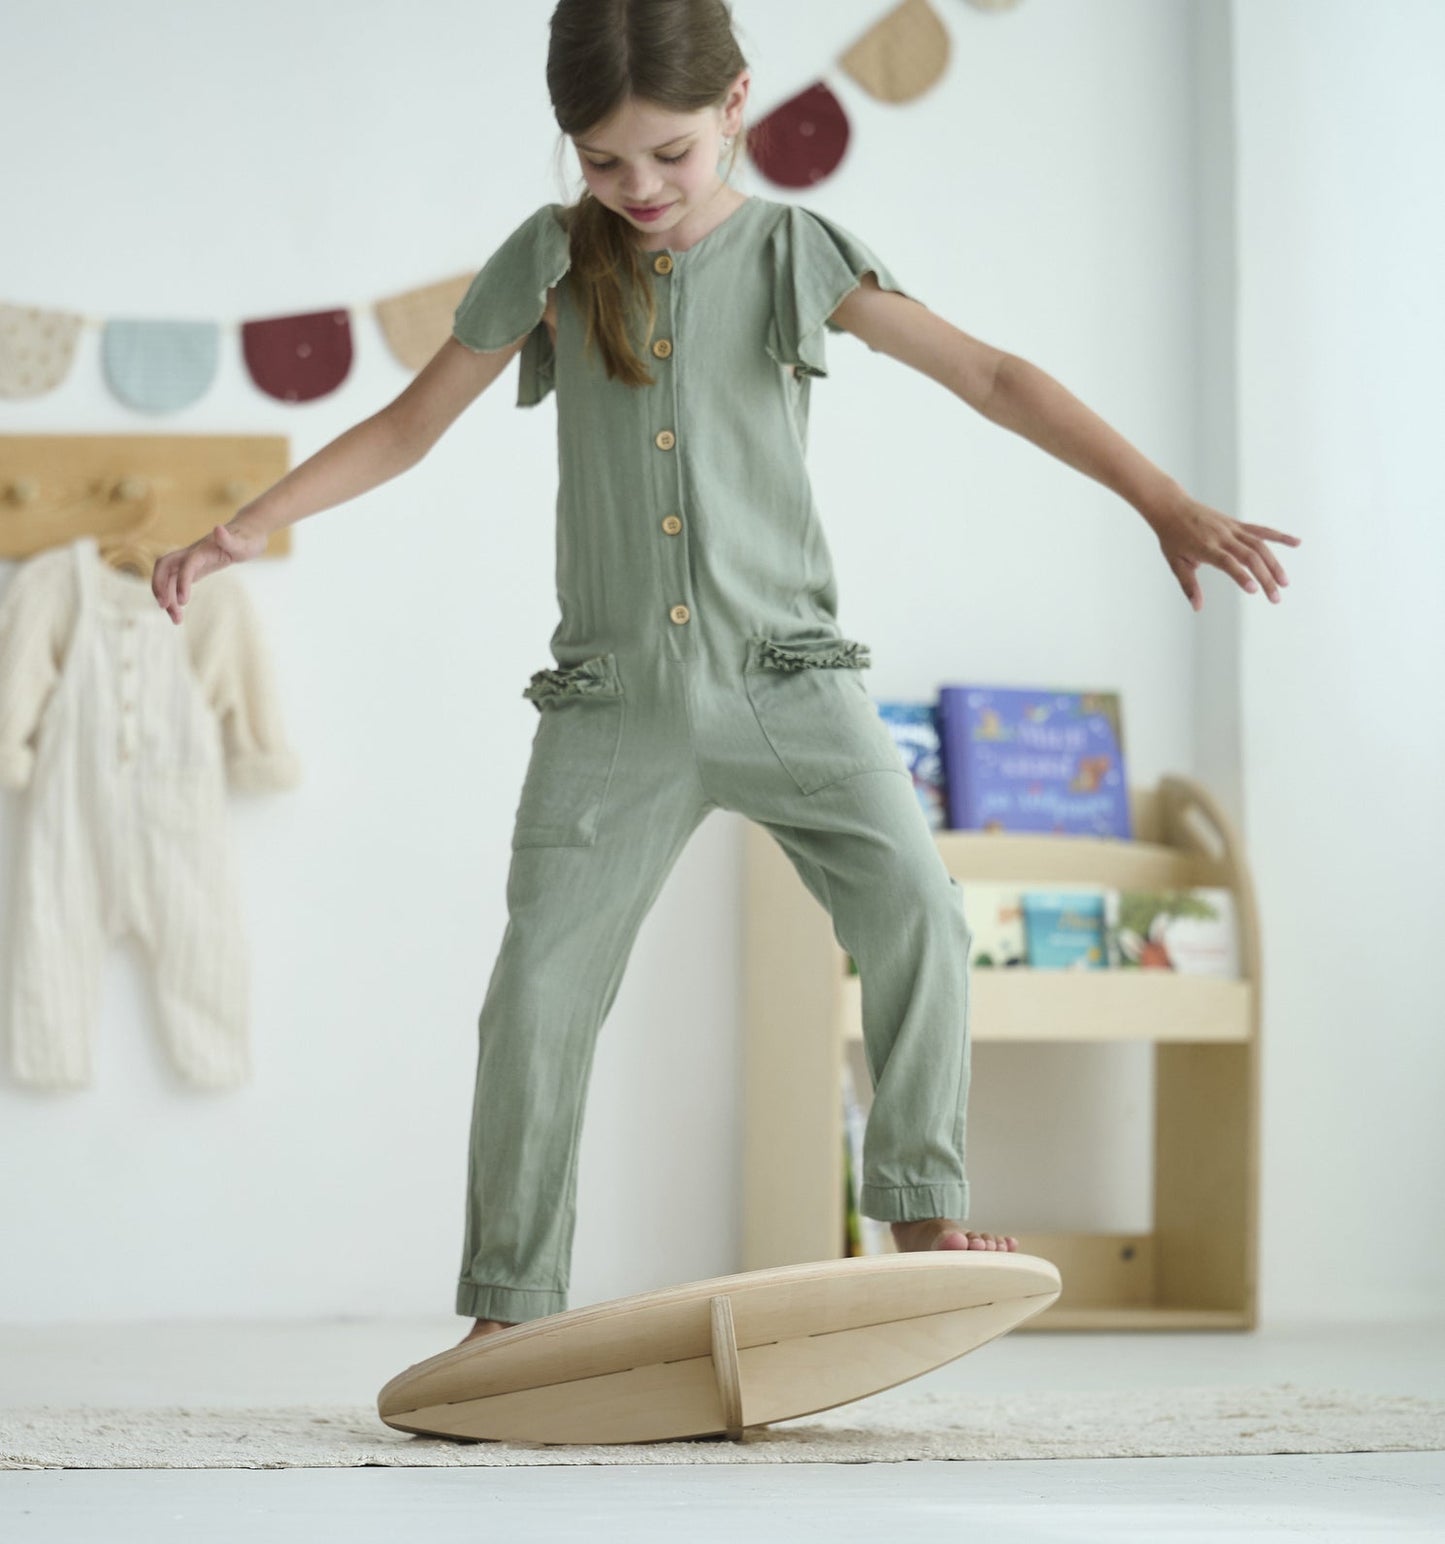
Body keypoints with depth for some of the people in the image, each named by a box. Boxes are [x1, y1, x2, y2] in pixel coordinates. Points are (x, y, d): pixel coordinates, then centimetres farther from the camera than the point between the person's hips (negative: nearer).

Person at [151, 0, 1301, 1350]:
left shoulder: (798, 254, 1)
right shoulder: (550, 262, 4)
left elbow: (992, 378, -3)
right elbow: (408, 426, 11)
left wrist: (1166, 506, -11)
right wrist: (248, 529, 1)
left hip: (784, 675, -1)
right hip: (612, 698, 1)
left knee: (913, 904, -20)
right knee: (539, 985, -4)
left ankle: (921, 1206, -7)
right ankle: (508, 1307, 5)